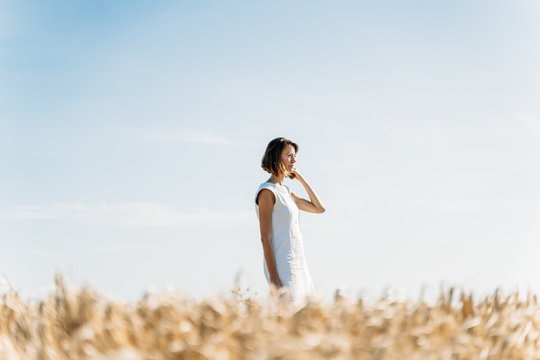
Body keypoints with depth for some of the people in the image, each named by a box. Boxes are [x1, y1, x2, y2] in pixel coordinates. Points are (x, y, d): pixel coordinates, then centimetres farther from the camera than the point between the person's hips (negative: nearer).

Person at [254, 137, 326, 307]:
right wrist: (273, 278, -19)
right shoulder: (267, 191, -10)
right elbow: (265, 237, -15)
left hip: (298, 265, 9)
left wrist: (301, 179, 14)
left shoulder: (285, 191, 16)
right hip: (281, 266, -9)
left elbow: (319, 208, 21)